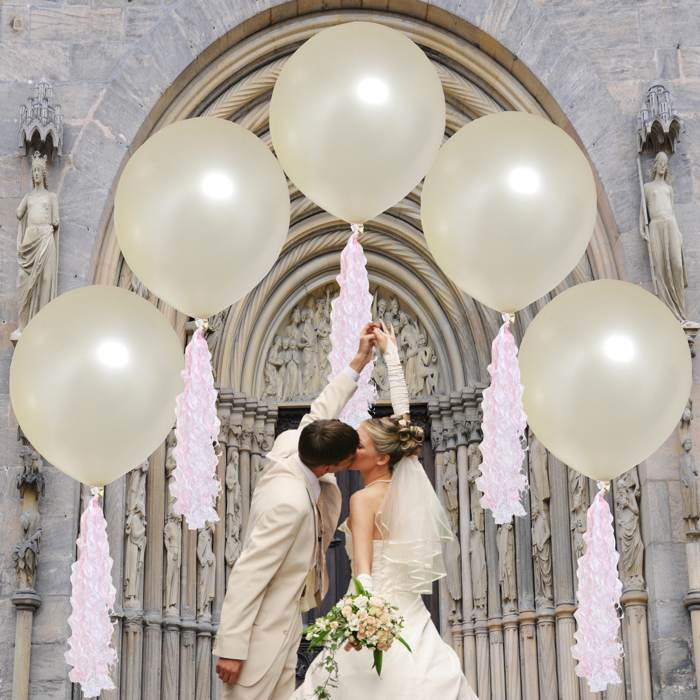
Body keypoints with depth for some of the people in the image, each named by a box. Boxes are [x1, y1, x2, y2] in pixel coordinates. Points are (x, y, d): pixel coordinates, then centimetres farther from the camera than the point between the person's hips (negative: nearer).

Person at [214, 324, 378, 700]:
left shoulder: (291, 446, -6)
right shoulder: (289, 503, -30)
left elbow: (319, 414, 16)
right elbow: (247, 576, -28)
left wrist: (358, 362, 16)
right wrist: (231, 648, -25)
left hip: (287, 618, 10)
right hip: (263, 627, -10)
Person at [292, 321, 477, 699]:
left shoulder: (364, 500, -12)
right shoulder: (404, 483, 5)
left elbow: (364, 572, -25)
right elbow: (402, 416, 17)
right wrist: (390, 352, 27)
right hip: (411, 621, 7)